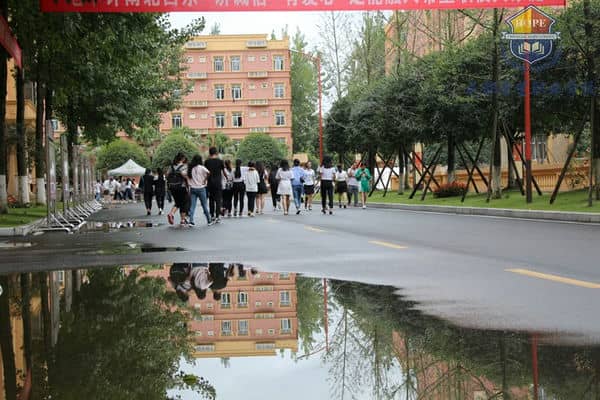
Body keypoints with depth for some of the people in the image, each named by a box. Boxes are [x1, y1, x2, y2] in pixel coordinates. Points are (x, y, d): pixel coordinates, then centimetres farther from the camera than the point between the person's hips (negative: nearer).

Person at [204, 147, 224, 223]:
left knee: (211, 200, 11)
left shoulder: (207, 161, 0)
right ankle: (217, 216, -5)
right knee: (218, 200, 1)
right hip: (218, 183, -2)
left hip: (210, 183, 2)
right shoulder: (220, 161, -5)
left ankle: (212, 216, 12)